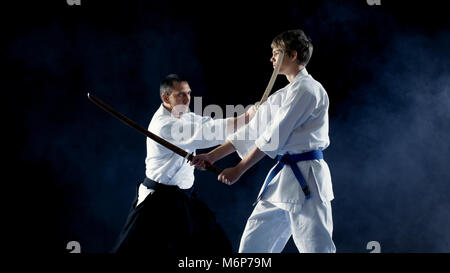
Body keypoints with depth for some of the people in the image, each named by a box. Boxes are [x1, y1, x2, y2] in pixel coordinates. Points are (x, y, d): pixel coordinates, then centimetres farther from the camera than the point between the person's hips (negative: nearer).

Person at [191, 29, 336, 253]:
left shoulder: (307, 89, -11)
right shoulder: (283, 95, 19)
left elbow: (273, 137, -15)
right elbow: (251, 130, 19)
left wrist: (238, 170, -12)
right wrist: (212, 156, 16)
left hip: (305, 178, -10)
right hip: (282, 177, 10)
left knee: (316, 248, -9)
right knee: (252, 244, 12)